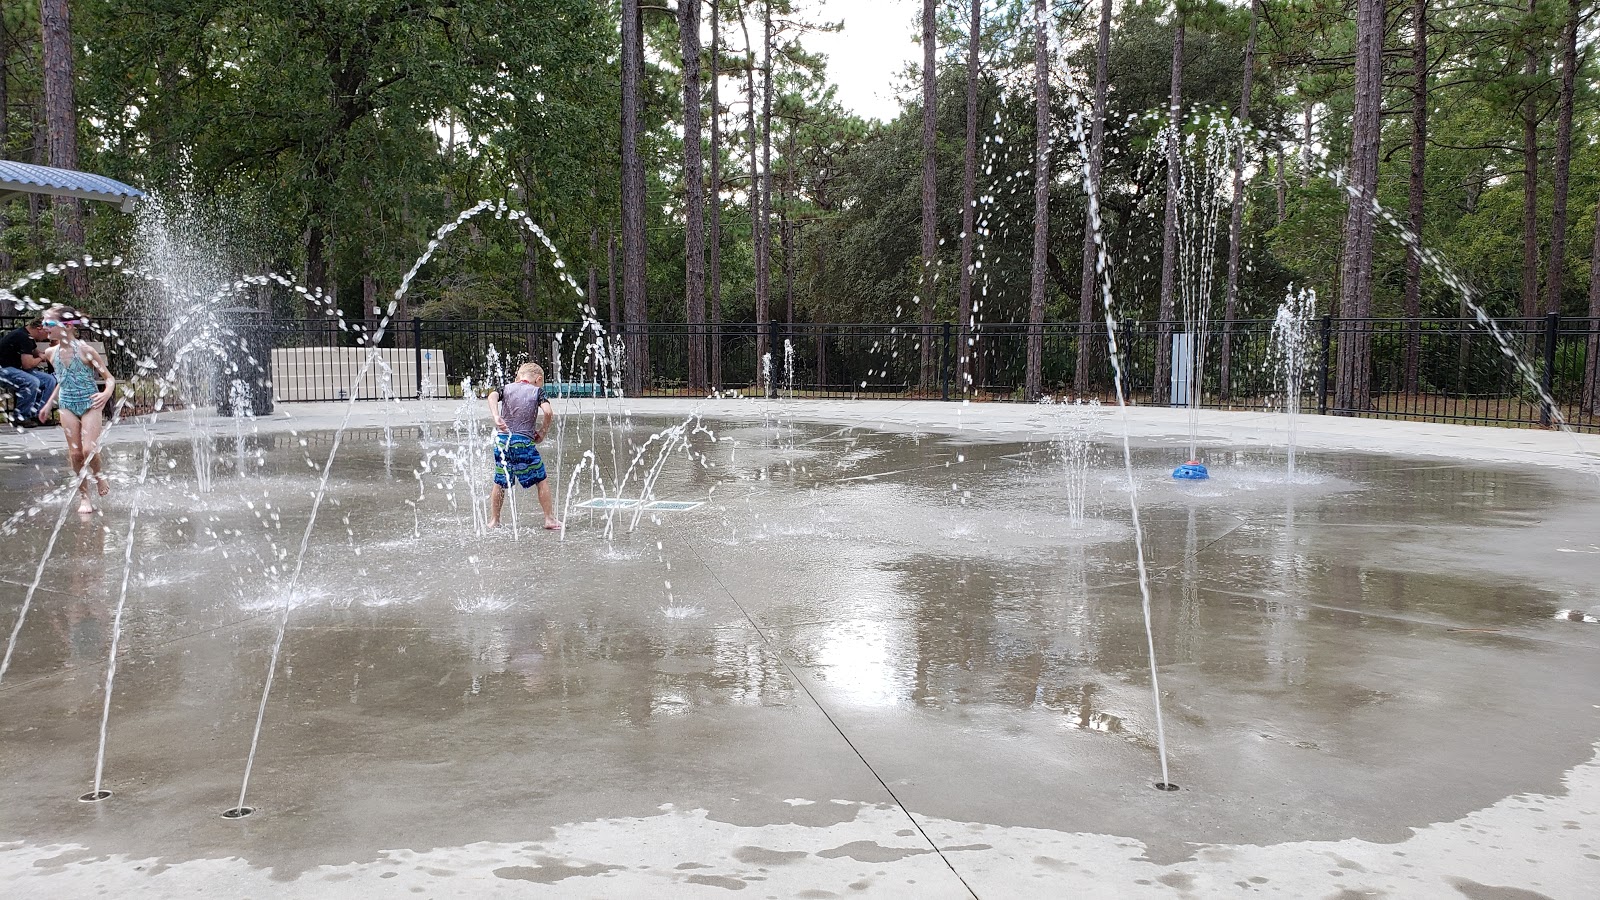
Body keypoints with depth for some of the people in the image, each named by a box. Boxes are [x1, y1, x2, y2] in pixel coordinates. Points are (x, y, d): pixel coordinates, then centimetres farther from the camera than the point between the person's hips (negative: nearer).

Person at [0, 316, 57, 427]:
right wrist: (41, 358, -4)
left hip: (16, 368, 10)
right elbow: (28, 364, -24)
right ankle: (19, 417, -16)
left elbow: (36, 353, 26)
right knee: (32, 382, -33)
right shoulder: (23, 337, -22)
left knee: (50, 380, -3)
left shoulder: (28, 336, 9)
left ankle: (36, 414, -1)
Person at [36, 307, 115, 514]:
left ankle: (98, 475, 17)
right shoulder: (51, 353, 4)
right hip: (68, 406, 5)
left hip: (90, 404, -5)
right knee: (74, 453, 1)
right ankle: (83, 497, 11)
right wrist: (48, 405, 20)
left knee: (89, 450, -16)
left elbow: (109, 378, -8)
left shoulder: (85, 350, -12)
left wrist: (106, 394, -28)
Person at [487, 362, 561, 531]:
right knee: (541, 480, 6)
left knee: (500, 482, 15)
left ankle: (494, 521, 20)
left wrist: (496, 417, -19)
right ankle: (549, 519, 6)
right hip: (524, 441, -3)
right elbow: (548, 411, -12)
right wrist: (543, 431, 2)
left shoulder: (506, 388, 12)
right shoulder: (537, 391, 4)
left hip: (502, 439, 4)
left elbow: (492, 396, -9)